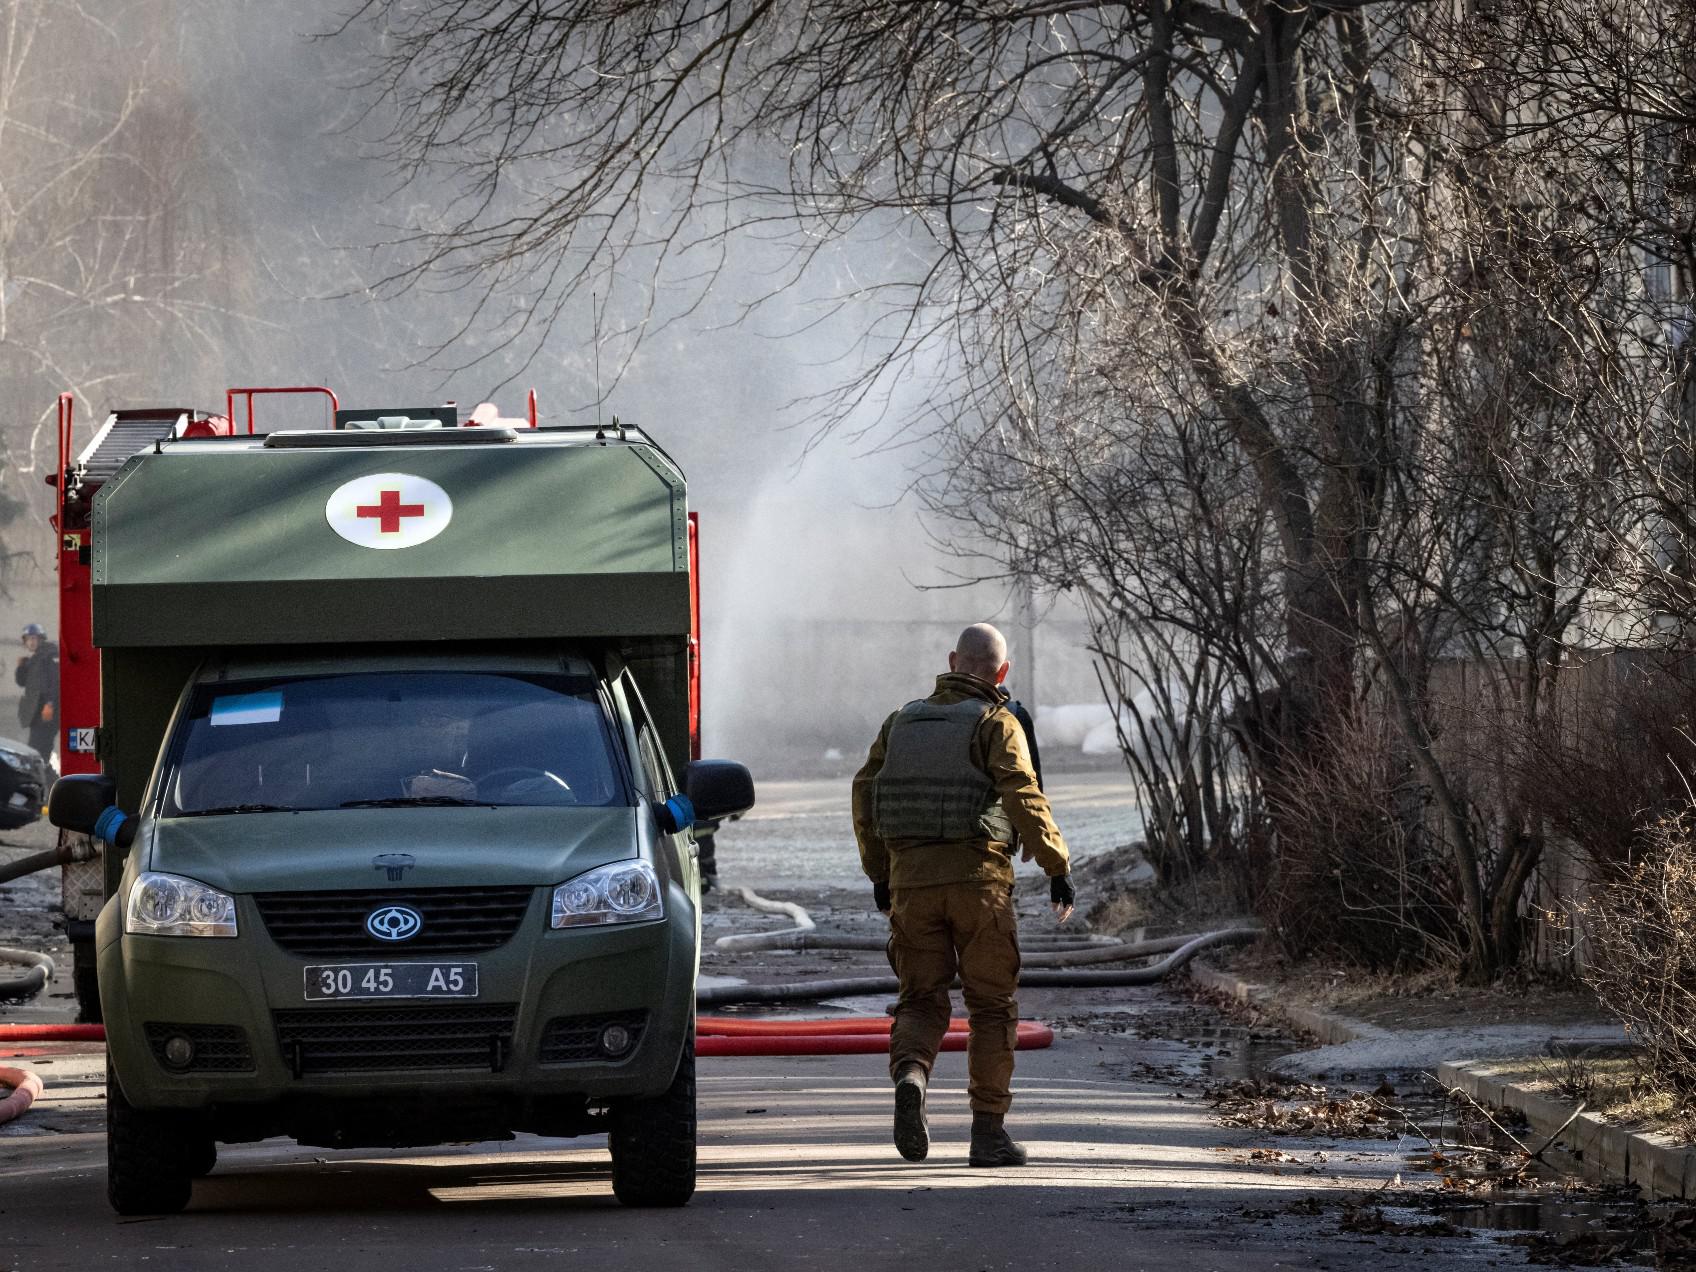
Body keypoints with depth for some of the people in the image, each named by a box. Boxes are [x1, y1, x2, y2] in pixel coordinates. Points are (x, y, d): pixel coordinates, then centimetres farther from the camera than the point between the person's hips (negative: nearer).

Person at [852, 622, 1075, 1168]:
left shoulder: (904, 720, 12)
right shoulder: (996, 724, -3)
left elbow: (865, 793, 11)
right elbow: (1023, 797, -15)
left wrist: (878, 872, 19)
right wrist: (1057, 866, -10)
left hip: (911, 878, 3)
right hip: (978, 877, -3)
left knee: (921, 1001, 8)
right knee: (992, 1007, 7)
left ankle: (910, 1074, -24)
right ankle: (988, 1131, 6)